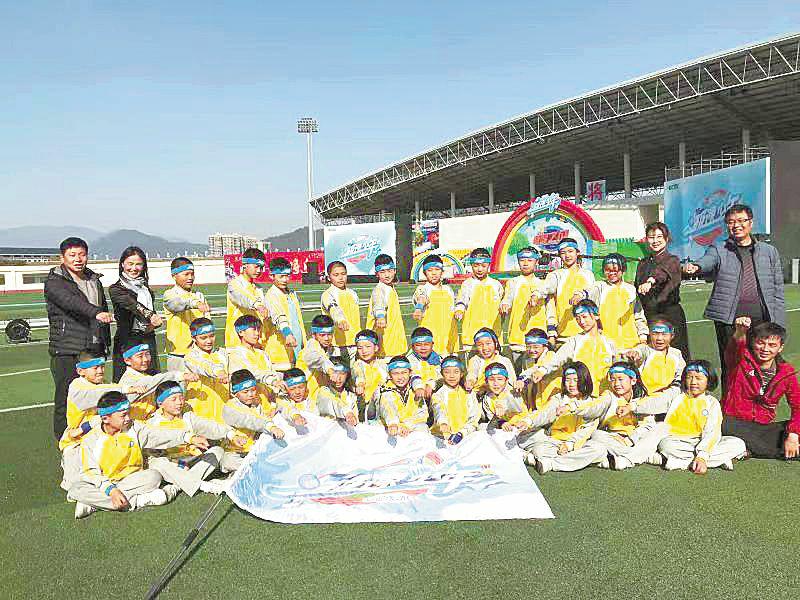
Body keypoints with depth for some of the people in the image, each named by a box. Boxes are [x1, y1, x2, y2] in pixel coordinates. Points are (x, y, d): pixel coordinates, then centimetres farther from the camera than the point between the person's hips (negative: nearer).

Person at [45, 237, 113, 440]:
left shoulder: (94, 280, 17)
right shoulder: (54, 282, -4)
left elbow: (104, 308, 24)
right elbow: (72, 302, -25)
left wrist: (105, 343, 20)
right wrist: (96, 312, -42)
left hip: (94, 350, 6)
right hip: (66, 352, -6)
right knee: (67, 399, -4)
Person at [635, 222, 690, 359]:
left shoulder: (673, 260, -3)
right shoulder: (643, 263, 13)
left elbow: (663, 271, -26)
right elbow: (637, 289, 17)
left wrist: (650, 281, -46)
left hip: (671, 315, -4)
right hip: (648, 316, 4)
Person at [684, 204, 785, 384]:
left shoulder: (769, 251, 14)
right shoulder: (718, 251, 8)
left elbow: (778, 291, 14)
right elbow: (707, 262, -15)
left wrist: (779, 327, 7)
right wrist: (695, 267, -41)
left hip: (762, 319, 2)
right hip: (729, 320, -2)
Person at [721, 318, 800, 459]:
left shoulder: (787, 373, 5)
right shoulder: (741, 360, -5)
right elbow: (735, 348, -30)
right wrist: (739, 333, -54)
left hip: (765, 427, 3)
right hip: (734, 424, -3)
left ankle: (747, 450, -14)